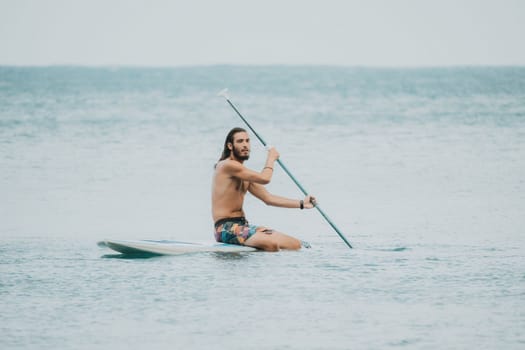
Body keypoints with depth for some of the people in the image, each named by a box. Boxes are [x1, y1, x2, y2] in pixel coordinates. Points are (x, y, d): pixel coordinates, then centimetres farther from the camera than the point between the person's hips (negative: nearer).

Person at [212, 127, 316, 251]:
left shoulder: (245, 175, 18)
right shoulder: (227, 165, -12)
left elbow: (268, 198, 19)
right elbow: (264, 178, -18)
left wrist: (301, 203, 11)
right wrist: (271, 158, 1)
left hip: (243, 226, 9)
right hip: (226, 228, -9)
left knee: (295, 244, -3)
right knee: (272, 244, -33)